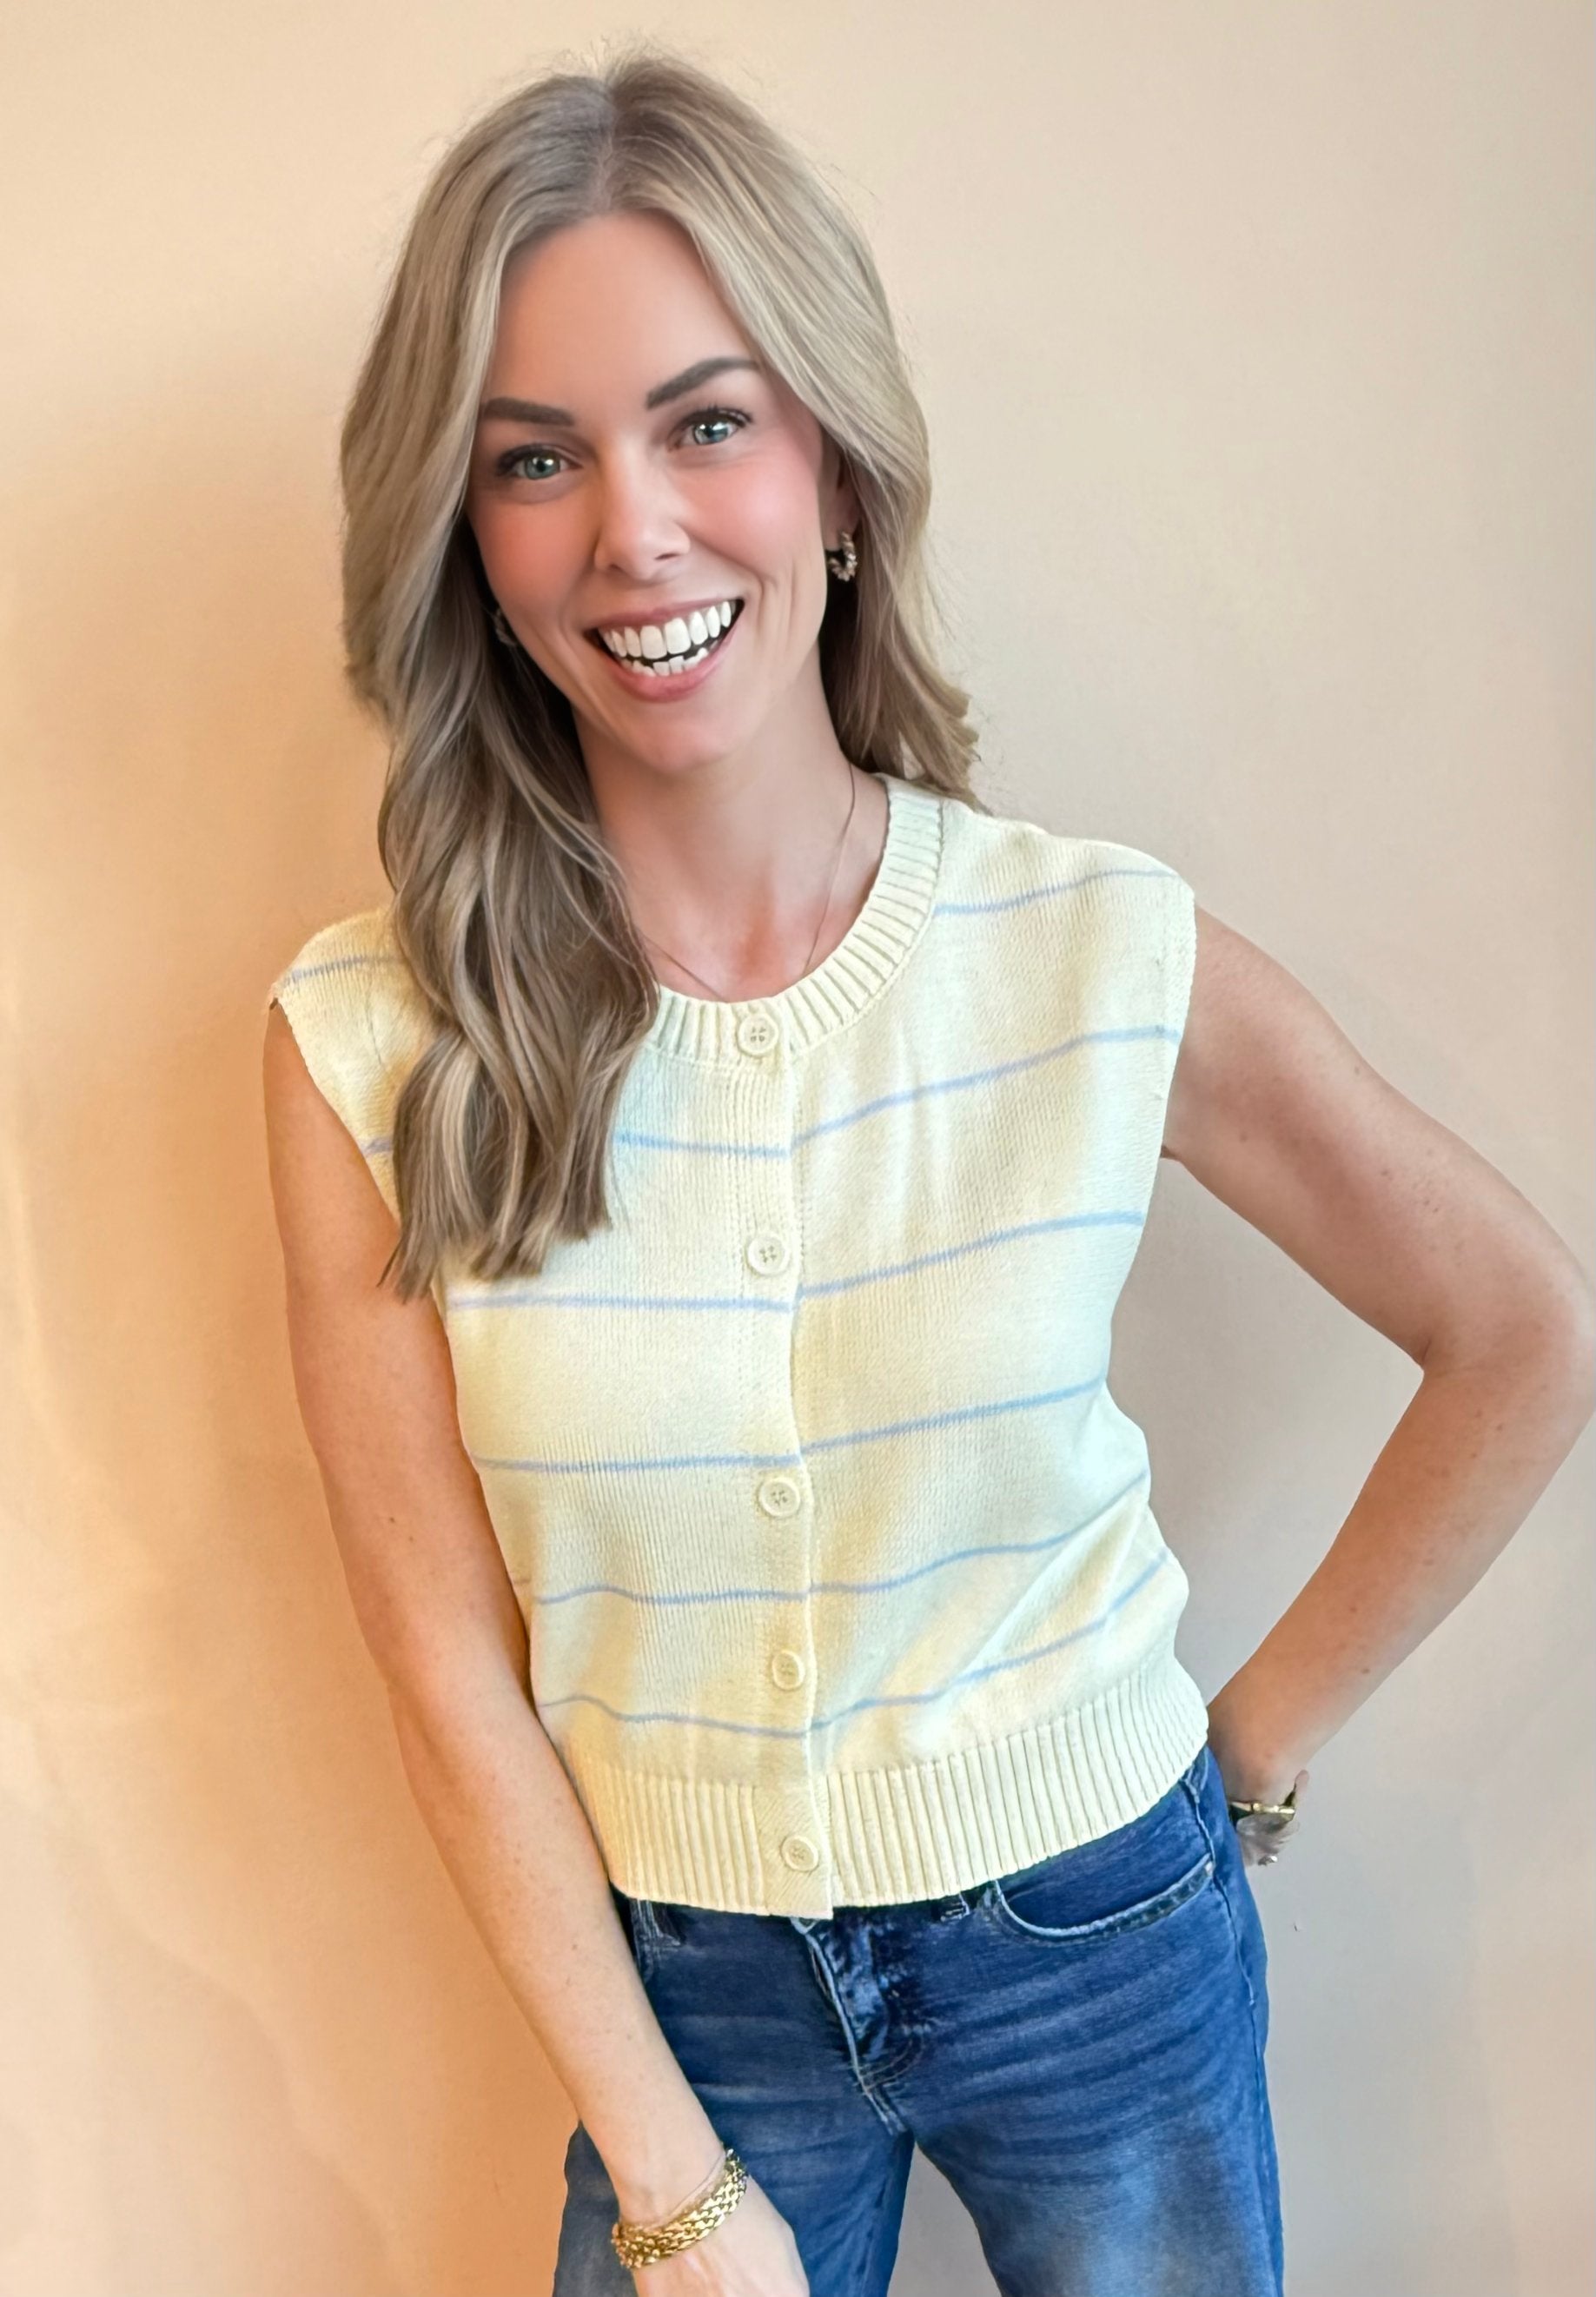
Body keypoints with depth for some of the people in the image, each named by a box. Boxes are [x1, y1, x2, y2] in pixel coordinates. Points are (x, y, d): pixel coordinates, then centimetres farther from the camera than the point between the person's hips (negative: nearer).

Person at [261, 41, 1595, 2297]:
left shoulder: (1110, 960, -16)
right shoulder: (367, 1048, -15)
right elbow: (451, 1665, -11)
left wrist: (1255, 1746, -2)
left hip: (1101, 1940, 1)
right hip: (681, 1983, 0)